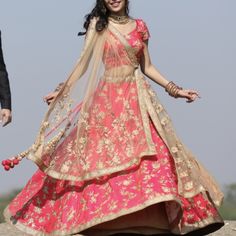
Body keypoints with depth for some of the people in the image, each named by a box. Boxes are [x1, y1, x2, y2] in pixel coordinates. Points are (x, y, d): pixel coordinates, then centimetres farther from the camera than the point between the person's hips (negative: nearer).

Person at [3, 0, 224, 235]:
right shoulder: (98, 24, 4)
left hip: (137, 99, 2)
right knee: (101, 152, -10)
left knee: (146, 153, -10)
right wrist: (62, 91, -2)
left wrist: (174, 89, 14)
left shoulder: (139, 27, 11)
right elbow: (84, 62, 3)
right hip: (106, 99, -2)